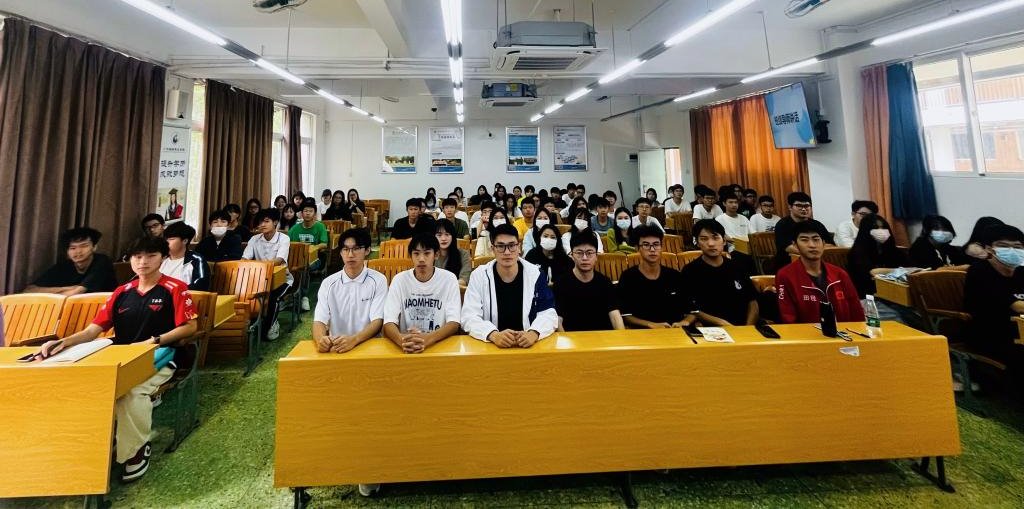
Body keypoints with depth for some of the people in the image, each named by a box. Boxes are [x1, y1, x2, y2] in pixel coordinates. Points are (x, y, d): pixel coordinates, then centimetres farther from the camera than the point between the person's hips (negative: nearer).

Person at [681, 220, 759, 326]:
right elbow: (691, 310, -6)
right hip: (712, 331, -4)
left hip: (743, 329, 4)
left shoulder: (736, 267, 13)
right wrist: (721, 323, -13)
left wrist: (748, 329, -1)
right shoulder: (690, 271, -2)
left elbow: (752, 301, 14)